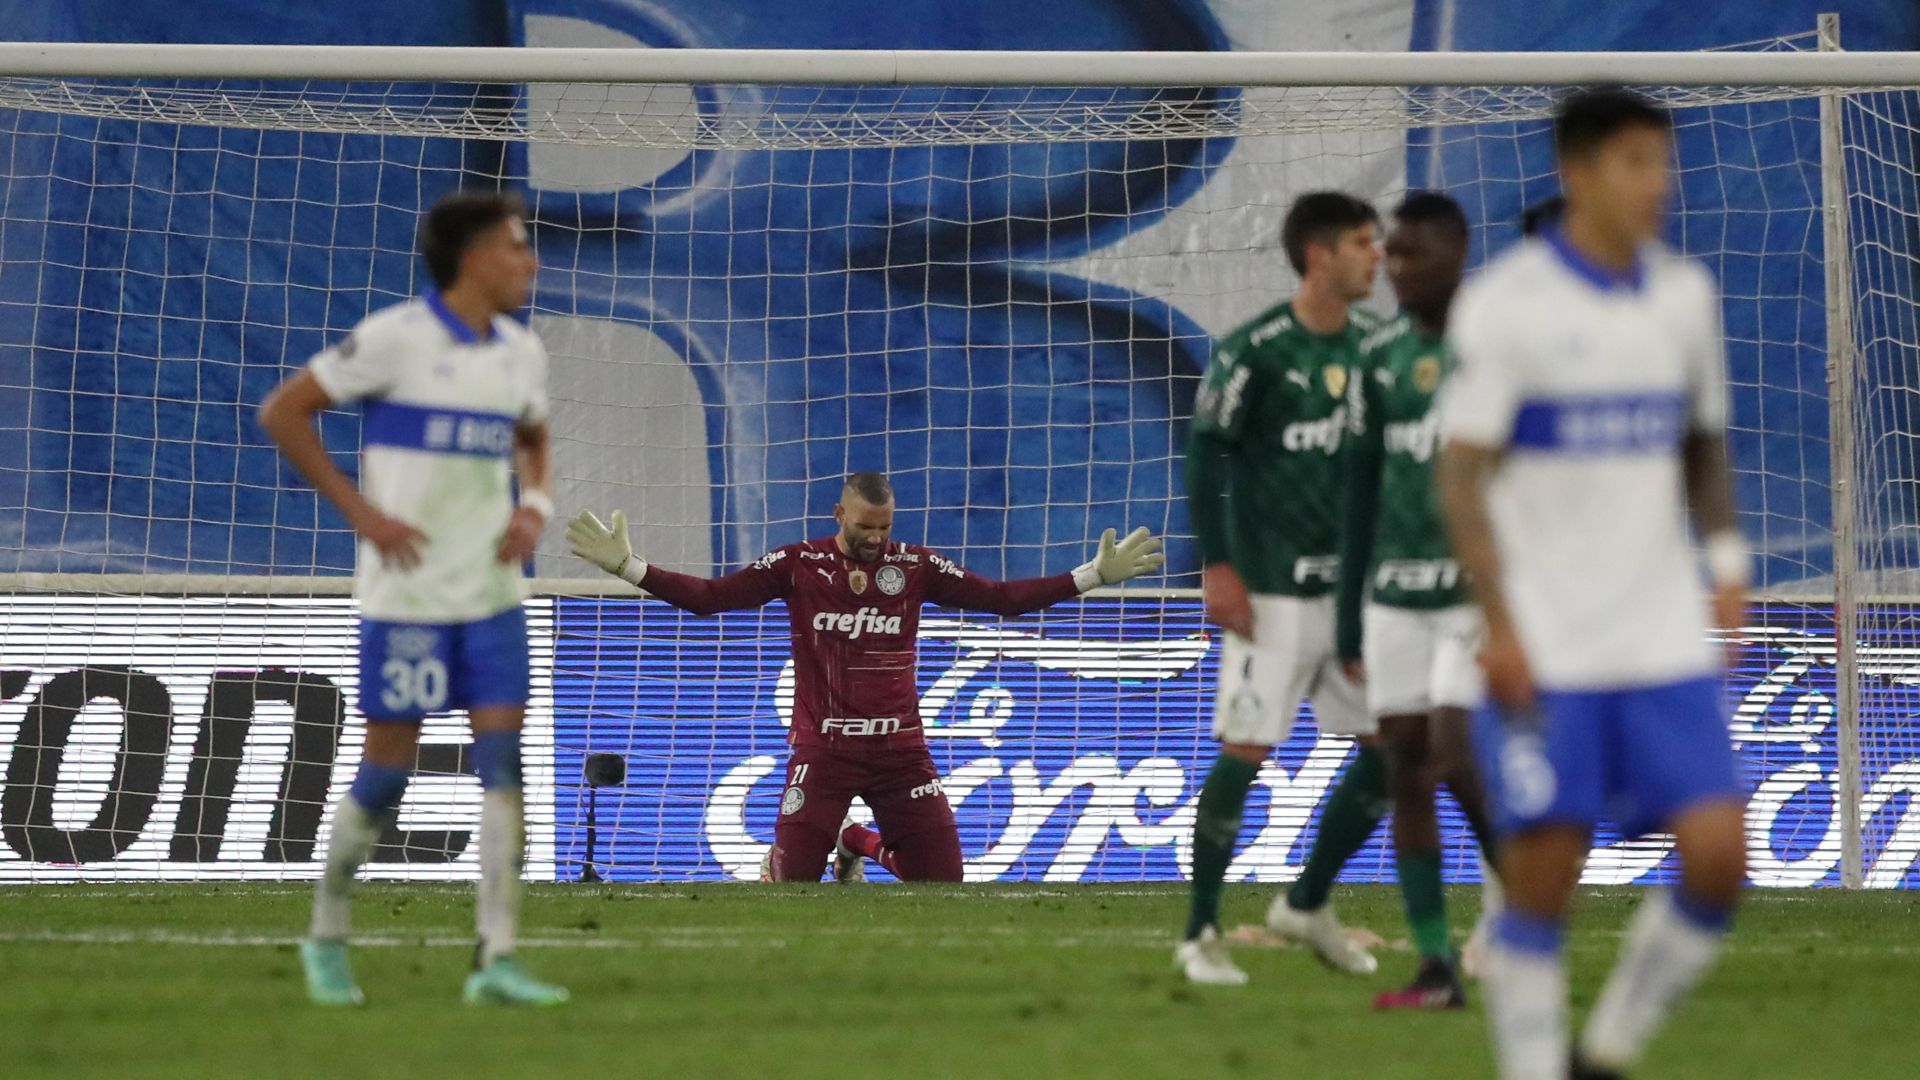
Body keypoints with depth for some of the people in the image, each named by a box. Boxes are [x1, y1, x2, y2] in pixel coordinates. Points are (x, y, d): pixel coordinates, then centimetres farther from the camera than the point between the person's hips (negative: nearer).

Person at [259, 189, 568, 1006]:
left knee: (505, 762, -5)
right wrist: (359, 512, -12)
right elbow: (282, 412, -7)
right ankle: (326, 937, 21)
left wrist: (534, 506, 5)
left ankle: (496, 959, -6)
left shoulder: (520, 353, 9)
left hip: (493, 591, 6)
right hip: (408, 592, -6)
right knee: (387, 768, 1)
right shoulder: (396, 339, -11)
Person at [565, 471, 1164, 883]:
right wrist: (627, 566, -16)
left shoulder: (915, 566, 2)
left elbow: (1002, 598, 3)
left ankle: (867, 842, 30)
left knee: (945, 878, -1)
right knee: (791, 880, -7)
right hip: (822, 750, -2)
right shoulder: (796, 565, -3)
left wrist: (1094, 574, -3)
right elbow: (708, 596, -6)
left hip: (901, 751, 2)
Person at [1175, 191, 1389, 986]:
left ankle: (1307, 904, 21)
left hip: (1357, 584, 7)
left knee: (1389, 747, 5)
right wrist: (1218, 567, -14)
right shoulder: (1254, 351, -11)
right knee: (1246, 750, -6)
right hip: (1275, 587, -7)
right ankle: (1200, 934, 4)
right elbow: (1206, 456, -9)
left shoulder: (1370, 346, 9)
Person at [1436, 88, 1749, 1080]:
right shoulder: (1506, 301, -8)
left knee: (1717, 855, -7)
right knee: (1542, 877, -5)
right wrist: (1498, 624, -16)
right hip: (1542, 652, -5)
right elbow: (1461, 473, -9)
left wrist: (1726, 559, 5)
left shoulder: (1684, 295, 9)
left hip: (1665, 643, 5)